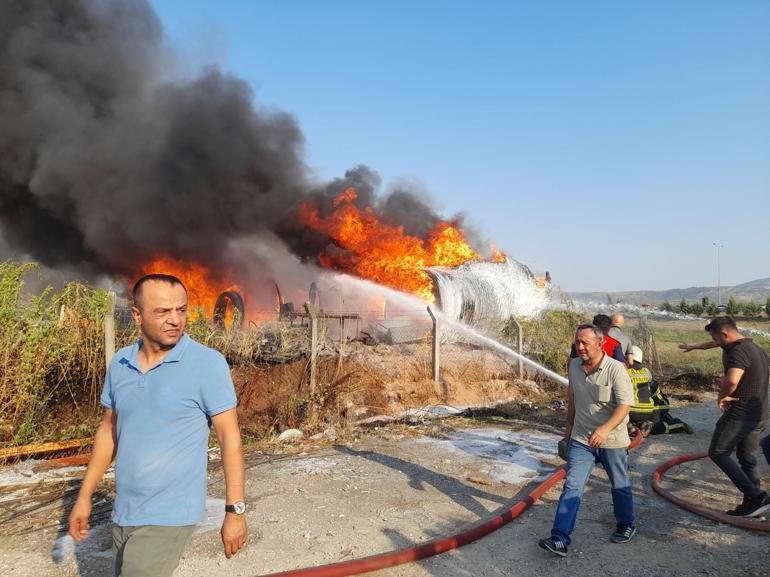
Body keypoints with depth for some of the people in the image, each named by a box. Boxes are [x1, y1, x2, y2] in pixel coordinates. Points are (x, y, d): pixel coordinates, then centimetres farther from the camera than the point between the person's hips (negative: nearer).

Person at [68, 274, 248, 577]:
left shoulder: (207, 363, -16)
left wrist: (235, 510, -15)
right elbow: (109, 429, 11)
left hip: (168, 515, -6)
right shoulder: (120, 363, 1)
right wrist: (84, 496, 12)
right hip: (123, 512, 6)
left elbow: (229, 436, -14)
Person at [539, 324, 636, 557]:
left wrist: (605, 429, -39)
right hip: (581, 439, 4)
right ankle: (560, 539, -4)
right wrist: (569, 423, 21)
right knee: (572, 487, -4)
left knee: (620, 486, 17)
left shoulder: (616, 369, -19)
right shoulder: (574, 365, -1)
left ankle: (626, 525, 43)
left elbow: (624, 405, -24)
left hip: (612, 441, -3)